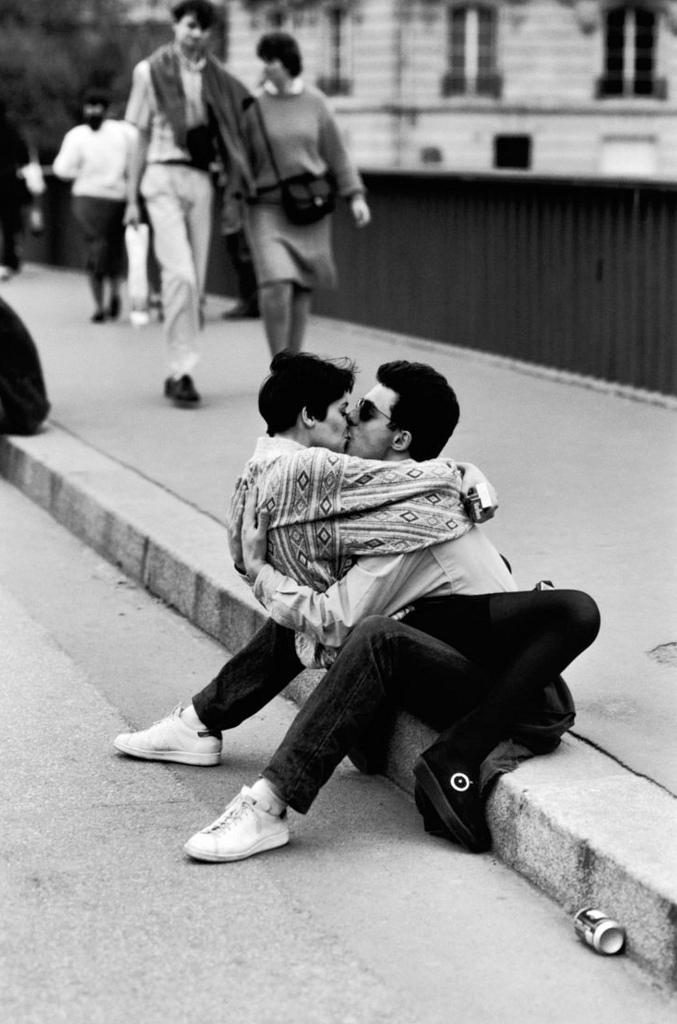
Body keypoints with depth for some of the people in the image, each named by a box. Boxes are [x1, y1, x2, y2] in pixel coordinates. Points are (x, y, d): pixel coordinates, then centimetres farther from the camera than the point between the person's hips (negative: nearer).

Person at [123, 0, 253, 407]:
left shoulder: (217, 78, 9)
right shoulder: (151, 71, 0)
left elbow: (229, 136, 14)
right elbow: (142, 137, 3)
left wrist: (233, 189, 6)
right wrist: (132, 198, 3)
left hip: (201, 179, 4)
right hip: (164, 176, -4)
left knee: (196, 282, 5)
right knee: (180, 274, -17)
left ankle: (179, 373, 15)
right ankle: (183, 370, -14)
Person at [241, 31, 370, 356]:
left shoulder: (315, 102, 0)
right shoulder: (254, 106, -4)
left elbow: (336, 153, 3)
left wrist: (356, 197, -5)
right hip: (268, 209, -2)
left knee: (302, 288, 7)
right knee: (276, 285, -18)